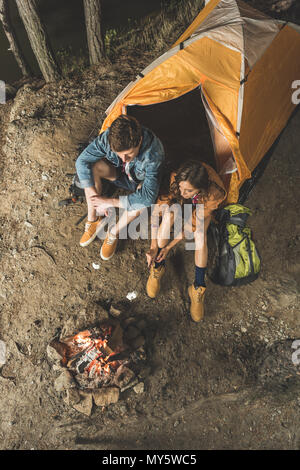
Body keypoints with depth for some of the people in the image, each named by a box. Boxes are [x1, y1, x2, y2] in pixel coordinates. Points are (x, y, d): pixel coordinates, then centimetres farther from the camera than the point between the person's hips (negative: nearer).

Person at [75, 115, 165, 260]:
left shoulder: (153, 153, -41)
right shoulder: (108, 137, -30)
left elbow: (148, 197, -45)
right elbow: (82, 161, -21)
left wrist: (111, 202, -38)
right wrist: (94, 195, -29)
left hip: (140, 181, -3)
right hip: (119, 172, 3)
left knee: (141, 201, -37)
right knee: (93, 167, -26)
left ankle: (114, 232, -8)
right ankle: (93, 220, -8)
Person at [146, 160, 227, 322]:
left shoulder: (214, 194, -38)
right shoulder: (175, 180, -35)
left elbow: (195, 223, -28)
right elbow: (156, 210, -29)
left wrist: (169, 246, -27)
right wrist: (153, 246, -30)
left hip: (200, 211, -1)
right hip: (177, 205, 1)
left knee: (200, 236, -34)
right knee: (170, 212, -37)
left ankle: (198, 288, -15)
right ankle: (158, 266, -22)